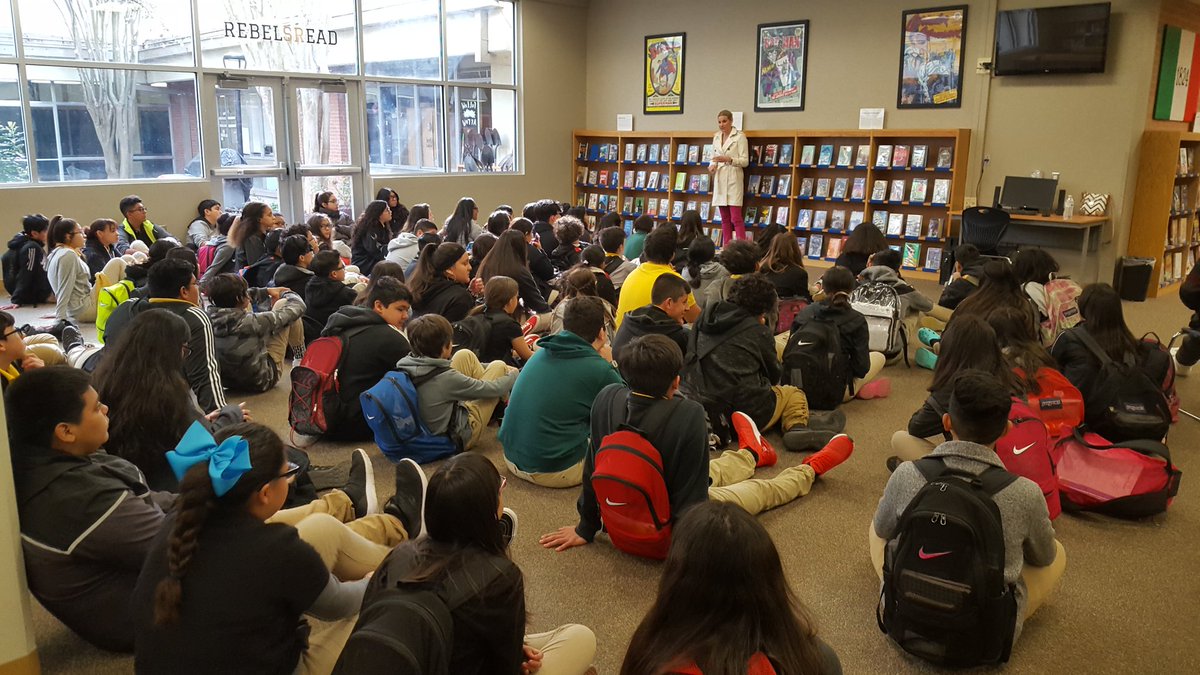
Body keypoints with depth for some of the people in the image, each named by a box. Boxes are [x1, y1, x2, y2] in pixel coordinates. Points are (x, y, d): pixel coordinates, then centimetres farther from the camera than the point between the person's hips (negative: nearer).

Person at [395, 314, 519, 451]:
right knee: (498, 367, 1)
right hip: (458, 436, -7)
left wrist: (484, 368, 16)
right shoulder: (445, 377, -32)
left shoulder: (405, 363, -12)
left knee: (465, 356, 10)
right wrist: (513, 375, 5)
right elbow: (493, 389, -17)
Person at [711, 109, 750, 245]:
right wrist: (712, 165, -3)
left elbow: (745, 161, -7)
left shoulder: (739, 136, -4)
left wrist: (728, 159, -22)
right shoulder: (716, 137, 13)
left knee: (736, 218, -11)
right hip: (719, 180, 6)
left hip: (733, 179, -6)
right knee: (725, 218, 8)